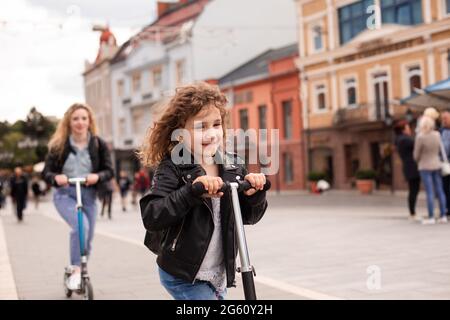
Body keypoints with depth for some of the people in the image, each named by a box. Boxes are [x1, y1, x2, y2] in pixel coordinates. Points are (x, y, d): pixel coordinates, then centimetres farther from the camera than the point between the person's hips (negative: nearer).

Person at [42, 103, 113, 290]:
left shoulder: (99, 144, -1)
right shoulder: (59, 145, -2)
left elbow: (109, 171, -2)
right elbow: (46, 171, -4)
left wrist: (97, 176, -25)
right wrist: (56, 177, -27)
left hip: (88, 195, 3)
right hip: (65, 194, -2)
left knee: (87, 239, 10)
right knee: (80, 225, -29)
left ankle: (82, 270, 34)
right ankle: (76, 270, -18)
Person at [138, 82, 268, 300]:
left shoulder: (233, 166, 1)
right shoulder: (172, 169, -14)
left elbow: (249, 216, 7)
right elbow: (151, 217, -25)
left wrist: (254, 194, -14)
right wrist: (192, 190, -35)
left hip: (219, 275, 6)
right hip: (183, 277, -6)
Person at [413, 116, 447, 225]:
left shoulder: (420, 137, -19)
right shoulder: (437, 135, -3)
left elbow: (416, 155, -9)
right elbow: (439, 150, 10)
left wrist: (418, 162, 11)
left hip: (425, 167, -5)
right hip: (437, 165, 5)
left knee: (429, 192, -4)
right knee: (440, 191, 8)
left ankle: (431, 217, -2)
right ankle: (443, 216, 12)